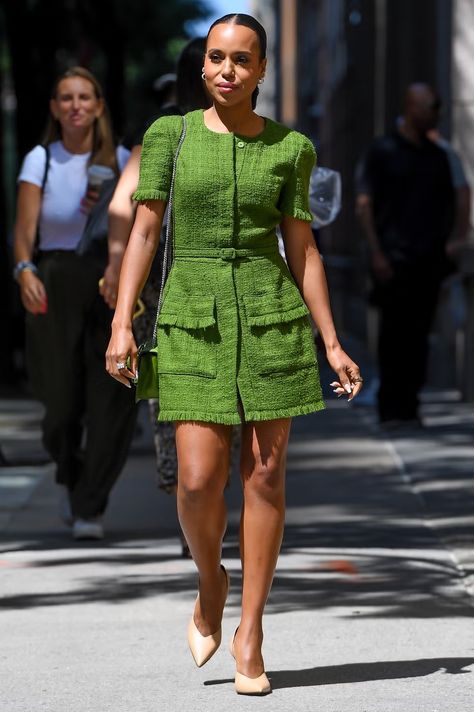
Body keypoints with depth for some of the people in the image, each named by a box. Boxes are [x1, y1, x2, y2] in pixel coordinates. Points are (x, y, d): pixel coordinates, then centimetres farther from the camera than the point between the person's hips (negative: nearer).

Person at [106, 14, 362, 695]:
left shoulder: (289, 148, 4)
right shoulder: (169, 135, 3)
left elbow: (302, 250, 6)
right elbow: (143, 232, 0)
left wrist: (332, 344, 2)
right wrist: (121, 324, -8)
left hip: (271, 317, 1)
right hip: (194, 321, 0)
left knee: (264, 473, -1)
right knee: (199, 479, -9)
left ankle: (251, 631, 9)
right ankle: (211, 582, 21)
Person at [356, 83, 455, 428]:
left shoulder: (437, 156, 15)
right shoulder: (382, 150, 0)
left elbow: (448, 203, 22)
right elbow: (365, 203, -5)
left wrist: (446, 242, 7)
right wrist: (377, 253, -12)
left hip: (428, 258, 5)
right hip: (394, 259, -5)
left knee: (419, 334, 5)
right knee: (394, 334, -5)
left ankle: (410, 405, 10)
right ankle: (391, 409, -1)